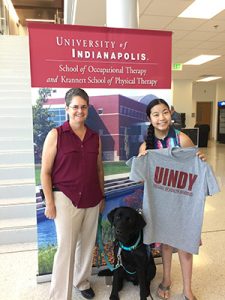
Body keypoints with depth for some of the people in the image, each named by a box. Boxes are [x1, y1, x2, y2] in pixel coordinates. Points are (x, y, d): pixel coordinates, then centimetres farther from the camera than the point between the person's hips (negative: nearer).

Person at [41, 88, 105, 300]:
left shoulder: (95, 137, 6)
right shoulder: (56, 134, -6)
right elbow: (45, 172, -6)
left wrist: (102, 196, 14)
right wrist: (49, 202, -9)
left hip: (91, 200, 5)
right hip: (66, 198, -4)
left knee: (87, 243, 16)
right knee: (66, 247, 0)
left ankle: (82, 282, 40)